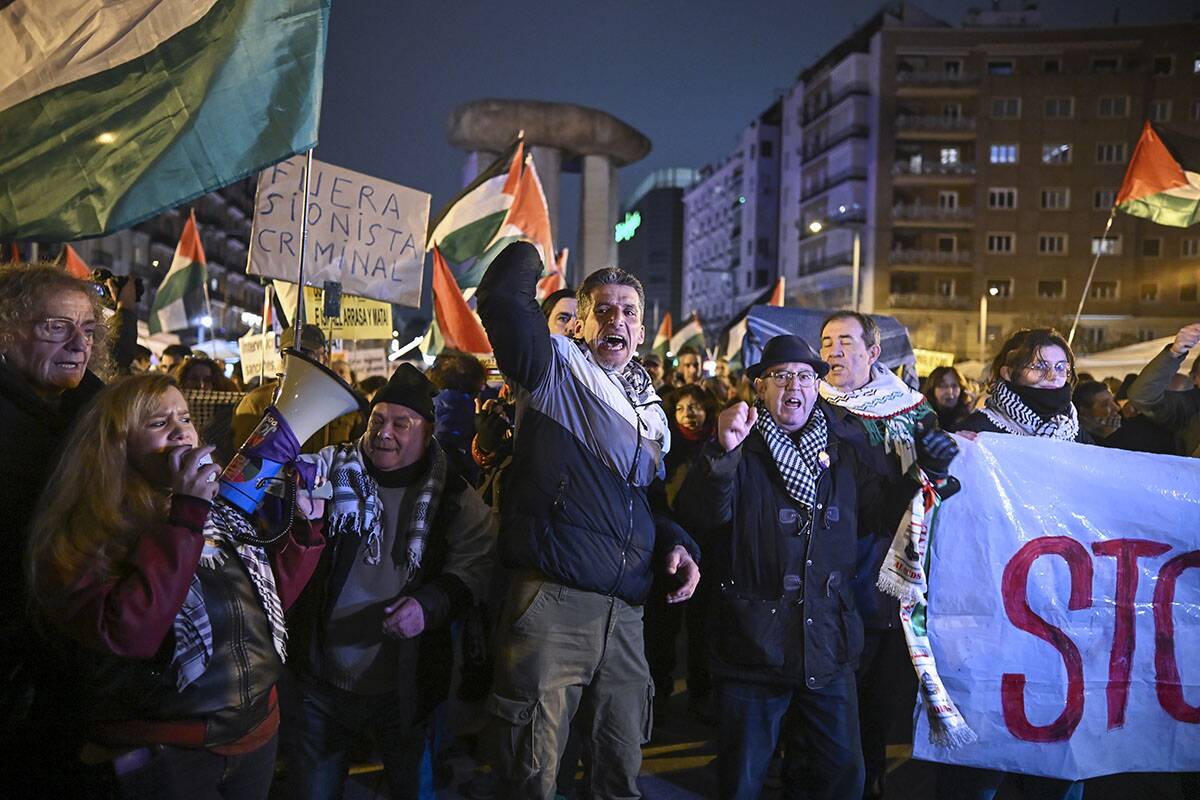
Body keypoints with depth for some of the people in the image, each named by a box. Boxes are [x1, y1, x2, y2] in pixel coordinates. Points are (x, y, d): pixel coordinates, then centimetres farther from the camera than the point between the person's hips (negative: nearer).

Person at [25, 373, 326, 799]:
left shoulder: (224, 511, 8)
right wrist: (185, 516, -29)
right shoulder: (89, 531, -13)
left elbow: (269, 600, 13)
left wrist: (303, 524, 1)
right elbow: (126, 634, -29)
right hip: (164, 754, -6)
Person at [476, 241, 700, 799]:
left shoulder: (650, 410, 20)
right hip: (552, 601, -6)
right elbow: (502, 296, -14)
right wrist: (528, 249, 5)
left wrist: (675, 543, 8)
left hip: (625, 611, 6)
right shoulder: (555, 369, 1)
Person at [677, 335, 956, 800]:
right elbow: (702, 516, -22)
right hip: (754, 647, -3)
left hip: (828, 646, 4)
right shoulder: (742, 447, -6)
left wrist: (924, 472, 0)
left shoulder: (845, 446, 7)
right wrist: (723, 452, -38)